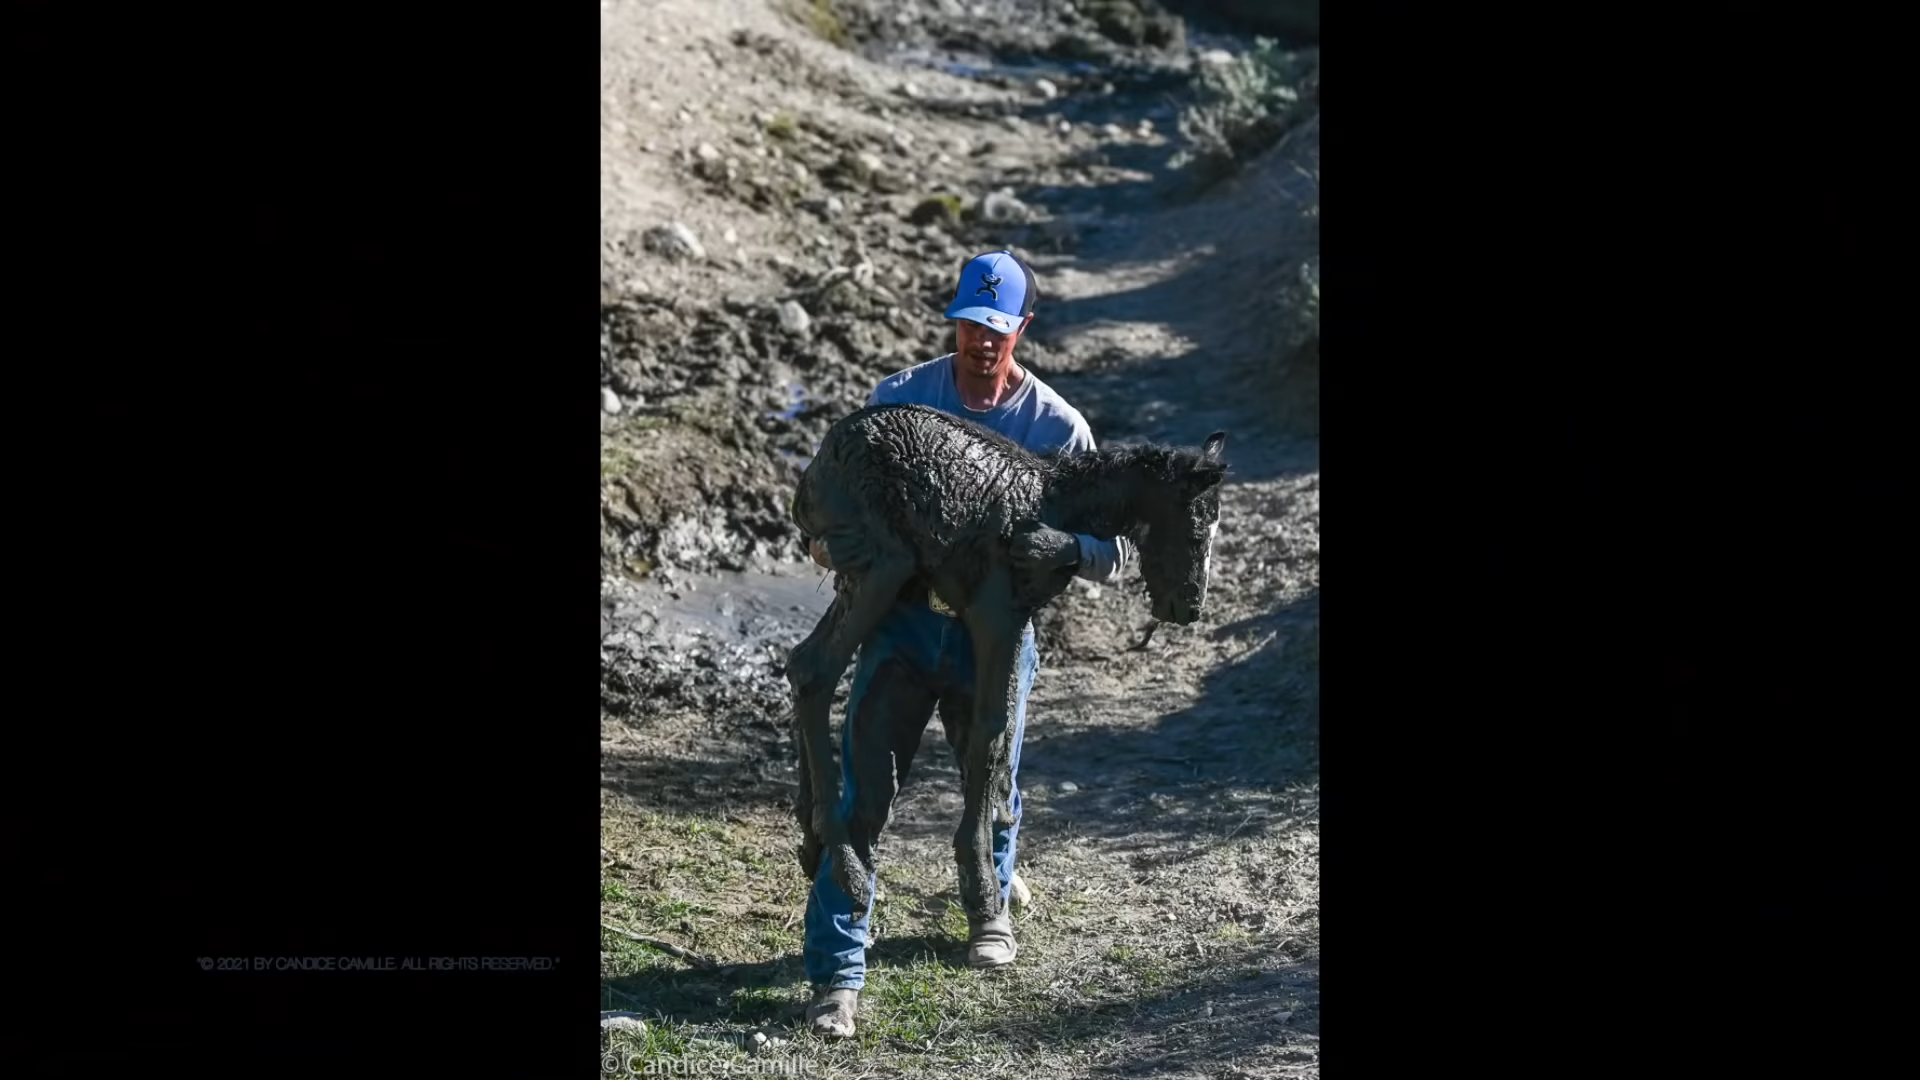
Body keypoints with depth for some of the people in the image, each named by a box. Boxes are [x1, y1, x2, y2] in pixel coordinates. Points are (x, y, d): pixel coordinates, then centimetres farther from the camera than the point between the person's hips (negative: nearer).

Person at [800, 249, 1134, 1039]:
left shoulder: (1058, 427, -7)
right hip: (903, 623, 0)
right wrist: (829, 538, -18)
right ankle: (837, 972, -5)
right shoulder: (900, 397, -4)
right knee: (863, 793, -10)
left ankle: (991, 906, 47)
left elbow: (1117, 548, -9)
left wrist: (1066, 550, -32)